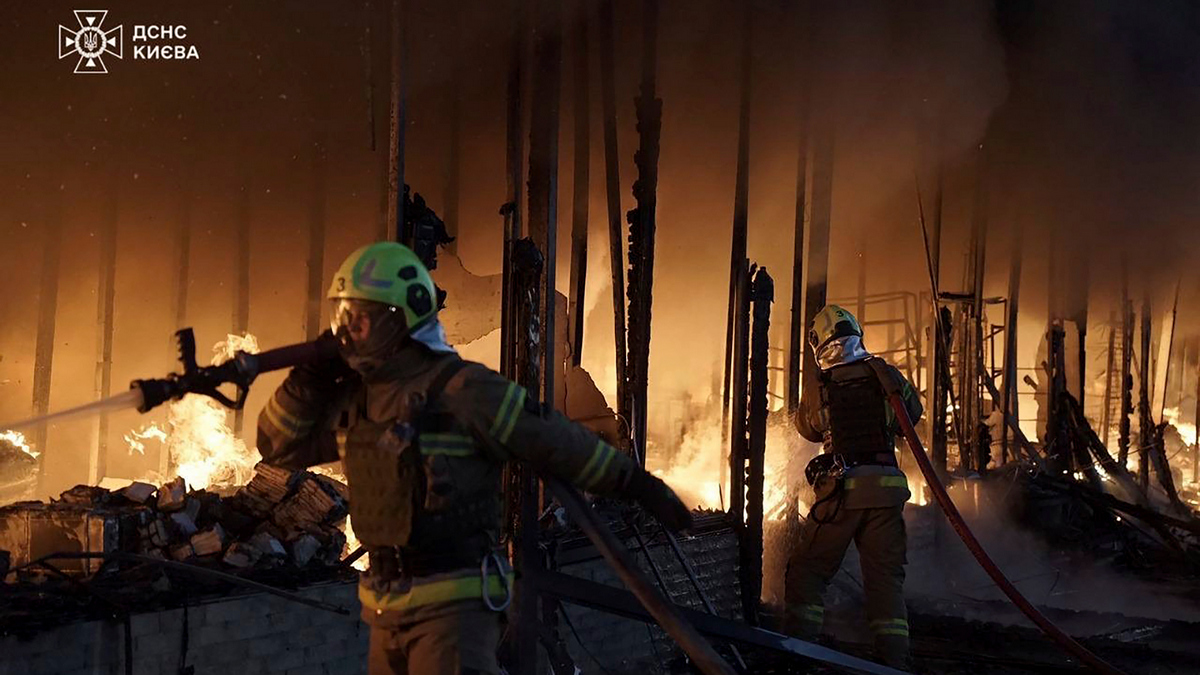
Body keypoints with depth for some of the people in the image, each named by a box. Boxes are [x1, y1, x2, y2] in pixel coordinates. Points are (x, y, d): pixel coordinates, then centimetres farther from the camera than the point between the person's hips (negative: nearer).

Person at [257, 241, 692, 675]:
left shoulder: (460, 391, -15)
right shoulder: (353, 398, 7)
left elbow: (558, 442, -11)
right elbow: (281, 447, 16)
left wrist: (637, 484, -8)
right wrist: (308, 380, 1)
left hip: (455, 603, -8)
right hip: (386, 608, 8)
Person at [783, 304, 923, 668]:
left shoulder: (817, 391, -2)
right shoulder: (887, 375, 2)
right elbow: (913, 412, 20)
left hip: (841, 490, -2)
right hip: (887, 488, 2)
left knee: (808, 569, 10)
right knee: (885, 575, 9)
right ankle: (894, 658, 6)